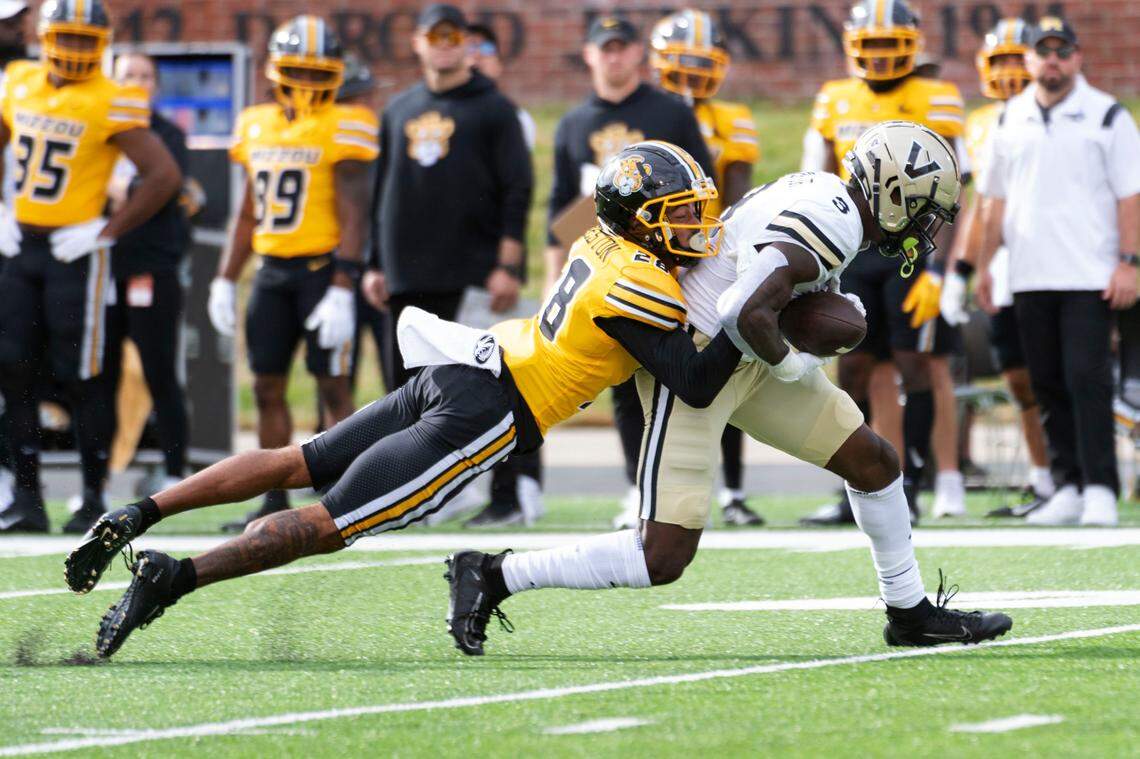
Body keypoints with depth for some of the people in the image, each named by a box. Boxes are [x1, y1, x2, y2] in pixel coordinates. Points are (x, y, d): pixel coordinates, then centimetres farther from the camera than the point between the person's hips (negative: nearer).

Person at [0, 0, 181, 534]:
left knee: (80, 378, -1)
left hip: (74, 252, -6)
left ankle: (94, 500, 8)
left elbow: (164, 176, -13)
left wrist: (107, 231, -12)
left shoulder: (111, 104, -11)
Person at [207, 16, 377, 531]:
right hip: (272, 270, 6)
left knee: (333, 386, -4)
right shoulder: (256, 126, 12)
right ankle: (274, 501, 13)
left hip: (322, 269, -6)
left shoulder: (343, 129, -7)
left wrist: (342, 290, -18)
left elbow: (354, 216, -11)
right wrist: (225, 280, 15)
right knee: (267, 386, 7)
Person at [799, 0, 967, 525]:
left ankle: (910, 485, 0)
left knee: (916, 367, -5)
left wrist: (937, 270, -15)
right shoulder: (835, 104, 10)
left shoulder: (934, 105, -4)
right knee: (857, 369, 4)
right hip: (853, 254, 5)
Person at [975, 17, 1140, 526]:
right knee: (1048, 385, 5)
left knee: (1087, 382, -10)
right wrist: (983, 264, 14)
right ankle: (1069, 487, 11)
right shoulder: (1010, 120, 13)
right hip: (1030, 275, 4)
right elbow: (995, 198, 18)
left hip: (1090, 275, -4)